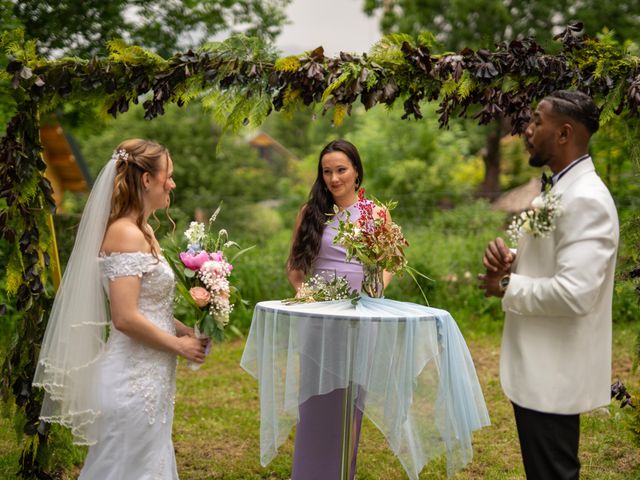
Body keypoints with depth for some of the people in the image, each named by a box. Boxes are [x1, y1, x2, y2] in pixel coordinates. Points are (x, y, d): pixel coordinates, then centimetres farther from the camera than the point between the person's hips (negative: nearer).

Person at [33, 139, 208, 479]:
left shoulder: (142, 232, 13)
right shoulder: (126, 234, -17)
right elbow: (126, 318, -23)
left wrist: (188, 332, 8)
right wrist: (179, 345, -11)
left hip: (147, 375, 10)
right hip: (133, 378, -10)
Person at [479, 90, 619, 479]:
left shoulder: (586, 200, -21)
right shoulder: (561, 189, 12)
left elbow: (574, 293, -31)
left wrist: (507, 286, -16)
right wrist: (509, 259, 0)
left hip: (553, 376, -10)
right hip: (539, 368, 10)